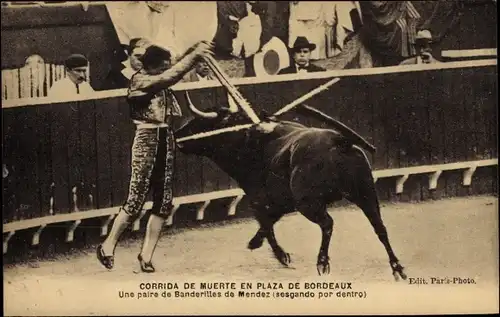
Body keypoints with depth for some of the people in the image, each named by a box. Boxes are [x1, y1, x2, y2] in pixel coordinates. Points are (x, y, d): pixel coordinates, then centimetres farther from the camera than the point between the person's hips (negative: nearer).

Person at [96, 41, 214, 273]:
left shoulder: (161, 81, 12)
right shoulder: (139, 80, -11)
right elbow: (169, 76, -22)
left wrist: (195, 52, -8)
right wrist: (194, 55, -21)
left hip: (165, 139, 8)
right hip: (147, 139, -8)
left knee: (164, 201, 4)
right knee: (136, 200, -5)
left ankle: (146, 255, 11)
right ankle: (108, 246, 12)